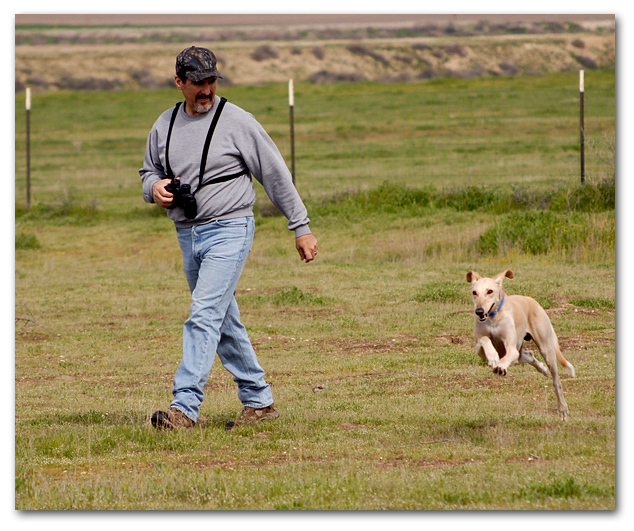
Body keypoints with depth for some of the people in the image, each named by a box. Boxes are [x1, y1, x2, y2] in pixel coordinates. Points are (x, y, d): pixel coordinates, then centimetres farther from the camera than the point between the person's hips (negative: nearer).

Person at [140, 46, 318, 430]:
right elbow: (149, 171, 22)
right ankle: (259, 401, 22)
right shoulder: (165, 126, 8)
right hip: (188, 236, 7)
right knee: (224, 324, 12)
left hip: (229, 230, -7)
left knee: (205, 316, -17)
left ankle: (186, 406, -23)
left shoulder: (237, 121, -7)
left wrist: (302, 228, -4)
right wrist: (155, 187, -4)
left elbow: (276, 174, -4)